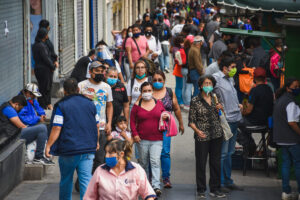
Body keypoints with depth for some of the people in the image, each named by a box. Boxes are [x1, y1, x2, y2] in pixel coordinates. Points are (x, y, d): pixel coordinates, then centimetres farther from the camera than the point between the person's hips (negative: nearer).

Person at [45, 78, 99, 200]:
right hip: (88, 149, 3)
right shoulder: (90, 104, 7)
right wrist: (96, 142, 28)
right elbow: (97, 126, 13)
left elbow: (56, 128, -11)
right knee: (86, 179, -1)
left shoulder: (61, 106, -6)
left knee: (66, 180, 13)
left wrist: (48, 146, -5)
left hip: (68, 149, -3)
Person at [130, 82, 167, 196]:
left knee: (155, 161, -13)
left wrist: (165, 117, -4)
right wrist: (135, 134, -5)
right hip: (142, 139, 0)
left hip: (157, 139, 0)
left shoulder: (159, 103, 7)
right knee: (144, 163, 10)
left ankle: (156, 186, -17)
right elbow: (132, 121, 6)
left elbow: (163, 116, 20)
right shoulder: (137, 105, 3)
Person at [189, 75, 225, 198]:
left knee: (216, 162, 6)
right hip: (202, 136, -4)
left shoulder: (215, 99, 10)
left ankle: (215, 189, 15)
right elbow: (191, 120, -3)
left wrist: (219, 109, 0)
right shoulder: (195, 101, -3)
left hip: (216, 134, 4)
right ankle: (201, 190, 9)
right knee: (201, 163, -1)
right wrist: (197, 130, -20)